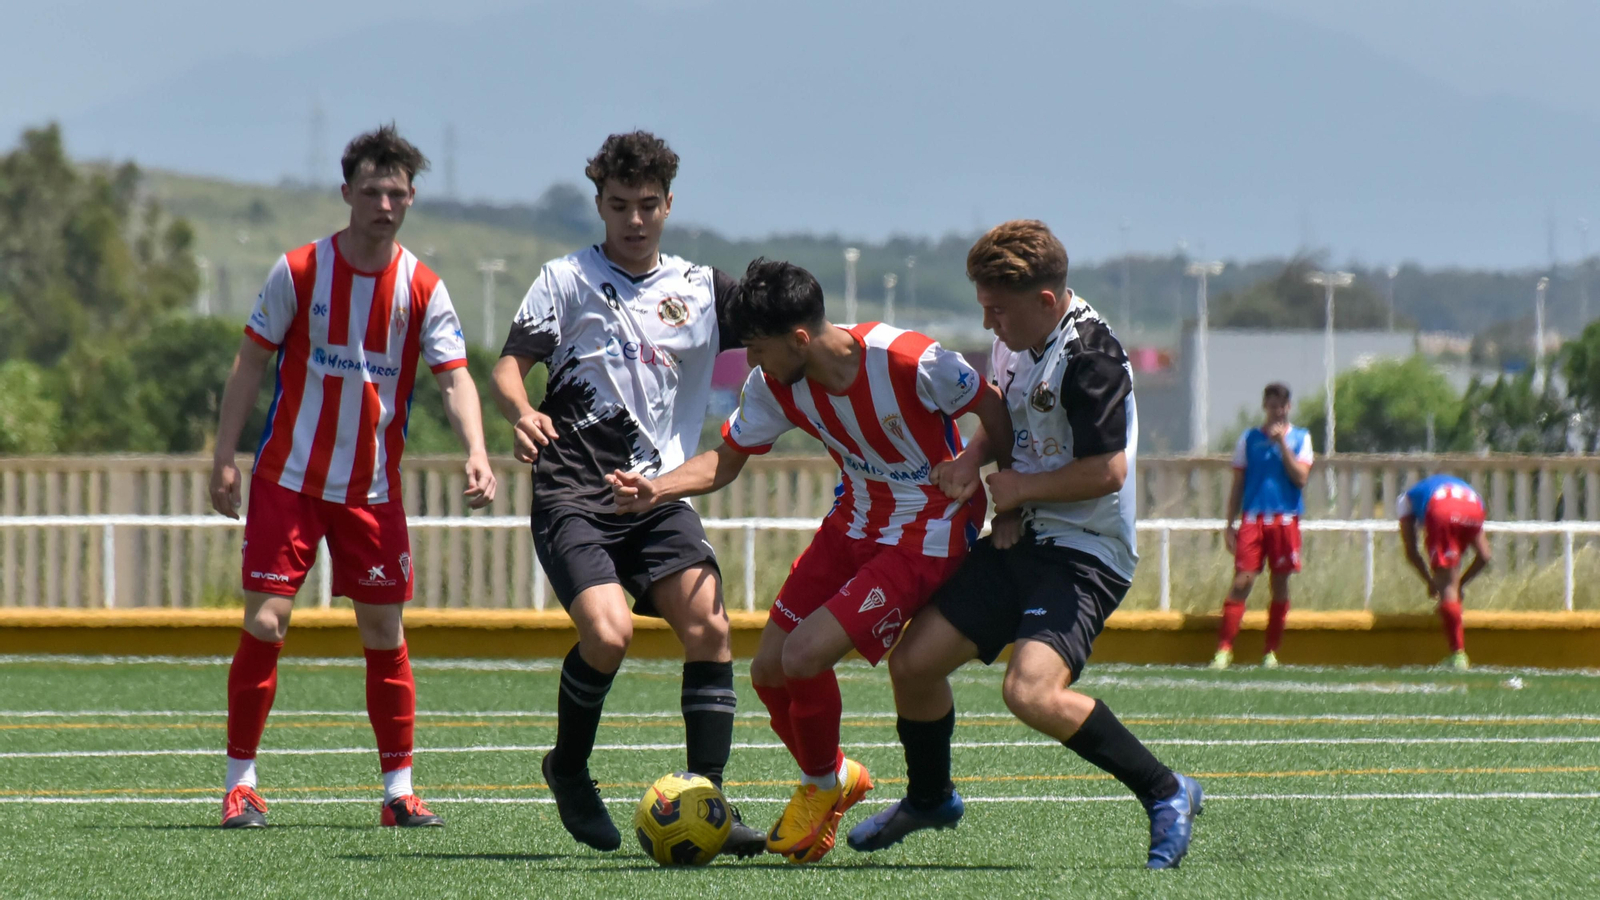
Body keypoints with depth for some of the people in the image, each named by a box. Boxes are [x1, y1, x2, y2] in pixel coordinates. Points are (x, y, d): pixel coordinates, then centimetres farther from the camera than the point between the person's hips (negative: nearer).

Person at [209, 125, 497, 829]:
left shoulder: (422, 288, -2)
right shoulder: (299, 271, -5)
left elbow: (454, 377, -8)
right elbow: (251, 362, 1)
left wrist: (475, 453, -25)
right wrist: (225, 455, -4)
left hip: (373, 489, 2)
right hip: (288, 479, -2)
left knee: (385, 635, 2)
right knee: (264, 624, -8)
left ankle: (399, 789, 11)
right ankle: (241, 783, 1)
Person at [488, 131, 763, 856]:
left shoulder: (702, 287, 13)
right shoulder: (567, 279, 6)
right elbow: (507, 368, 1)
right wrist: (522, 413, -21)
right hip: (574, 494, -3)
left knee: (708, 626, -16)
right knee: (609, 633, -23)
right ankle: (569, 769, 4)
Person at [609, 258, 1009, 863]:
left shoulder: (909, 362, -28)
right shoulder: (774, 385, -9)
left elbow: (997, 416, -13)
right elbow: (725, 461, 4)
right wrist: (656, 491, -14)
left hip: (927, 534, -7)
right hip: (855, 521, 7)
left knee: (803, 656, -20)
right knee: (769, 670, 0)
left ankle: (822, 785, 9)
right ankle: (835, 777, 29)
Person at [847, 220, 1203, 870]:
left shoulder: (1089, 358, -22)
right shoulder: (1014, 343, 7)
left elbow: (1106, 471, -26)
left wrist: (1021, 488, -12)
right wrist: (975, 457, 4)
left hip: (1085, 553, -9)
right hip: (1021, 539, 9)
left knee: (1031, 691, -29)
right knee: (912, 662, 9)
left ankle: (1166, 794, -12)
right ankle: (929, 799, 36)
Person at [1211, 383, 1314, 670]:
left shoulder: (1300, 438, 8)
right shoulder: (1249, 439, 10)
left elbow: (1301, 478, -5)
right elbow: (1238, 485, 12)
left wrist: (1282, 442, -9)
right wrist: (1230, 525, 6)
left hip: (1285, 519, 0)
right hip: (1253, 518, 0)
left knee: (1280, 583, 3)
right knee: (1241, 582, -10)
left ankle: (1272, 651, 10)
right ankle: (1224, 649, -13)